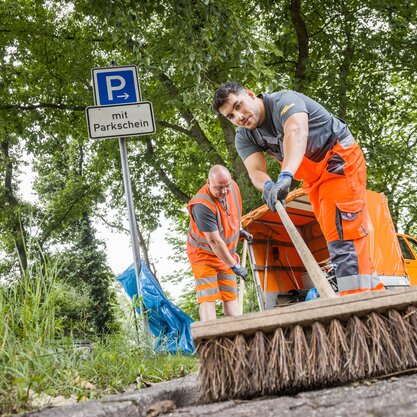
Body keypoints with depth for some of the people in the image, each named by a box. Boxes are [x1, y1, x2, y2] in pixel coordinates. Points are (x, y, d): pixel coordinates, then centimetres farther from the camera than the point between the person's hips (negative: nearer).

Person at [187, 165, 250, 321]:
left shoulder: (233, 186, -8)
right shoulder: (202, 205, -32)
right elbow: (214, 241, -30)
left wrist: (238, 229, 25)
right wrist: (234, 265, -25)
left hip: (226, 253, 7)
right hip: (204, 254, -7)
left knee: (230, 296, 4)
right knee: (207, 298, -12)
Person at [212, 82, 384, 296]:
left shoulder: (284, 100, -25)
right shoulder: (244, 138, -4)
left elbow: (296, 132, -47)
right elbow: (255, 171, -21)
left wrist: (285, 176, -63)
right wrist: (268, 186, -46)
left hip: (340, 160, -8)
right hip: (314, 178, 8)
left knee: (342, 230, -20)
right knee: (335, 235, 8)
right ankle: (375, 292, 16)